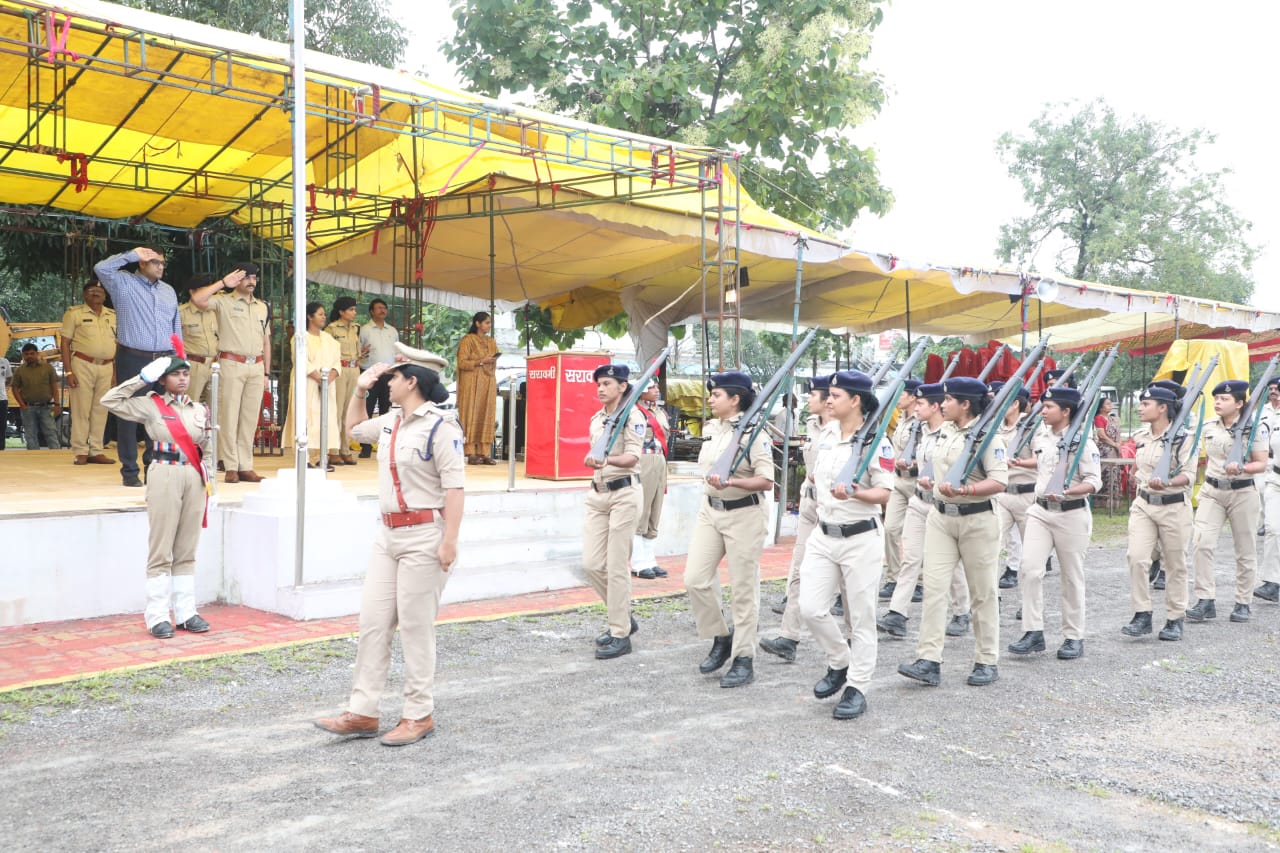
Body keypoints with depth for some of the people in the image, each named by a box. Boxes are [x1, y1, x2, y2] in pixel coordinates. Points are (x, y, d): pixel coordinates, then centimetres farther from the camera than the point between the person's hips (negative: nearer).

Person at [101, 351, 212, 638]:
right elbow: (110, 400, -8)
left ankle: (186, 612, 15)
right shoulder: (150, 405, 1)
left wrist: (209, 483, 10)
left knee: (187, 551, 10)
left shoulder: (199, 409, 13)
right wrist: (142, 378, -7)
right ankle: (158, 617, 4)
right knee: (161, 551, -1)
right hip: (164, 477, -4)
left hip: (195, 478, 4)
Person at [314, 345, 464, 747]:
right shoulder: (391, 421, 12)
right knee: (373, 621, 8)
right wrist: (360, 390, 20)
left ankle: (419, 715, 12)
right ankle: (362, 713, 14)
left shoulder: (440, 427, -13)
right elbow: (354, 428, 34)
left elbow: (454, 487, -18)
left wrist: (450, 541, -23)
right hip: (388, 533, 9)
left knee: (415, 626, -1)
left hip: (424, 535, -8)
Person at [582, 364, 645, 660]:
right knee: (592, 564, 3)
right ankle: (623, 617, 23)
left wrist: (608, 460, -39)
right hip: (597, 494, 7)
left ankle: (621, 635, 4)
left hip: (624, 493, -7)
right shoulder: (596, 419, 13)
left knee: (616, 567, -5)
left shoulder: (632, 416, -9)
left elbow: (633, 457, -22)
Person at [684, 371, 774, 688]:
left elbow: (766, 481, -18)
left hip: (744, 515, -7)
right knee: (695, 579, 0)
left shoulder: (753, 432, -13)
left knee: (743, 590, 1)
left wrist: (732, 482, -30)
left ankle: (744, 660, 11)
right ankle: (721, 638, 20)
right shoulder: (711, 429, 7)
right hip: (710, 511, 7)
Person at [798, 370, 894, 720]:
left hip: (860, 538, -6)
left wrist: (853, 493, -31)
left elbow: (884, 493, -16)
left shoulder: (875, 441, -13)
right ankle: (839, 664, 23)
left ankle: (857, 688, 15)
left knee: (861, 618, 3)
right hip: (823, 534, 6)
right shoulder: (825, 434, 7)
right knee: (811, 608, -1)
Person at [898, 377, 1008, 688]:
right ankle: (929, 661, -6)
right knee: (934, 585, -4)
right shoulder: (947, 435, 12)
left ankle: (987, 662, 17)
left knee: (982, 593, 5)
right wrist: (933, 483, 8)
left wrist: (962, 490, -29)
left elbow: (999, 481, -17)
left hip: (977, 519, -6)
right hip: (941, 517, 7)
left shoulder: (987, 435, -10)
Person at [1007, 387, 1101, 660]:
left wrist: (1066, 492, -28)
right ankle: (1033, 632, -2)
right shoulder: (1040, 438, 7)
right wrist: (1021, 464, 22)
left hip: (1072, 514, -5)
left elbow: (1094, 481, -15)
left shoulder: (1082, 442, -11)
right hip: (1040, 511, 5)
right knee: (1031, 569, -7)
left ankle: (1073, 637, 17)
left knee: (1072, 577, 5)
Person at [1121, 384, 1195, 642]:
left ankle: (1175, 619, 19)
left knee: (1175, 565, 7)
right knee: (1136, 557, -10)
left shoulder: (1182, 438, -12)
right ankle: (1142, 615, -3)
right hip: (1144, 504, 4)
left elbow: (1188, 473, -18)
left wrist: (1167, 483, -32)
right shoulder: (1140, 436, 5)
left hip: (1174, 507, -4)